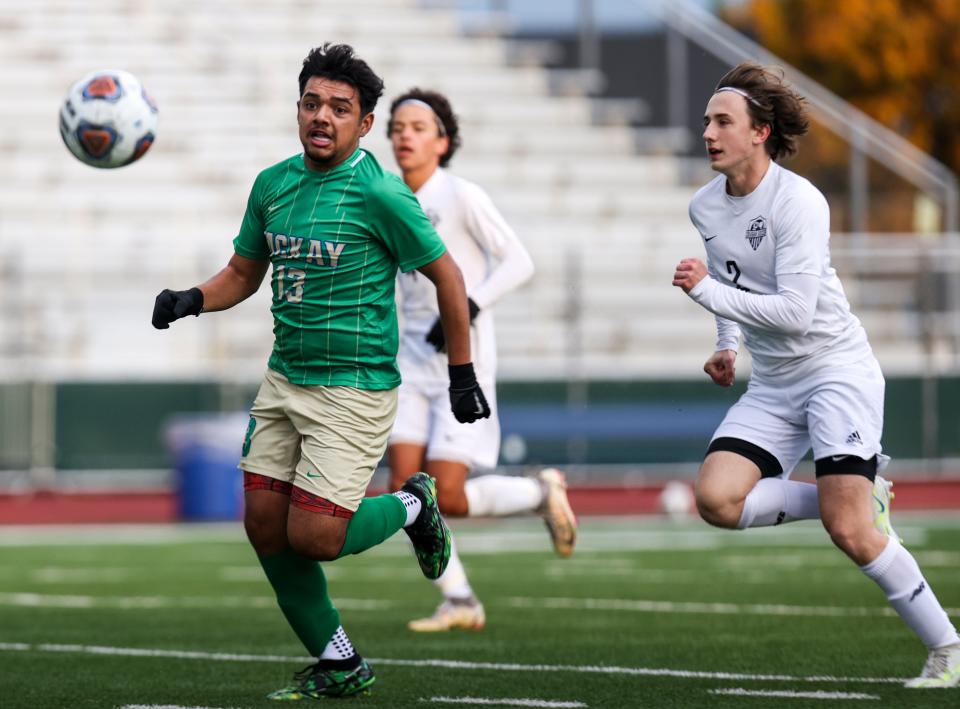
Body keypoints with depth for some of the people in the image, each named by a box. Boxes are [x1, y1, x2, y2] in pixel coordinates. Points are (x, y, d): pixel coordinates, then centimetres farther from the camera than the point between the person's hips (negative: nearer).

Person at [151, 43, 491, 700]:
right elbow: (244, 271, 17)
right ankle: (340, 666, 19)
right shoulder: (273, 184, 5)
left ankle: (412, 506, 19)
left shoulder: (379, 194, -14)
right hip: (284, 380, 7)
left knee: (313, 538, -12)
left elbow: (447, 277, -6)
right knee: (264, 525, 4)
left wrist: (463, 376, -4)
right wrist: (193, 299, -4)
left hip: (355, 388, -7)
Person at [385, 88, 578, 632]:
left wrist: (467, 310, -21)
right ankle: (459, 602, 3)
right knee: (406, 487, -7)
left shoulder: (463, 197, -9)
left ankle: (541, 493, 16)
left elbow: (518, 262, -11)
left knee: (446, 496, -11)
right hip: (414, 361, 6)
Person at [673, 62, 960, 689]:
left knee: (849, 531, -19)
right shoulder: (705, 208, 4)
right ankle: (860, 498, 3)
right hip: (773, 384, 7)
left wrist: (706, 291, -24)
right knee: (716, 498, -16)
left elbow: (795, 312, -25)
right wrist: (727, 347, 14)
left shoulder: (799, 202, -18)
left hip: (837, 370, -7)